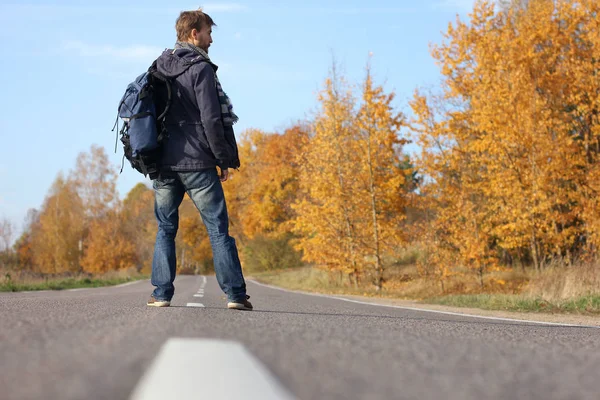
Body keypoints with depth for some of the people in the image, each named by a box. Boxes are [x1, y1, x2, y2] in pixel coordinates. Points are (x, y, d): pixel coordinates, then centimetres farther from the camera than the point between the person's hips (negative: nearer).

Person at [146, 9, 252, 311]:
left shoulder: (158, 69, 13)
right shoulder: (200, 68, -7)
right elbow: (211, 120, -12)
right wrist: (226, 159, -4)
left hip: (163, 164, 5)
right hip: (197, 164, -5)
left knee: (165, 229, 12)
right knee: (218, 230, -1)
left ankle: (161, 293, 6)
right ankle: (235, 294, -3)